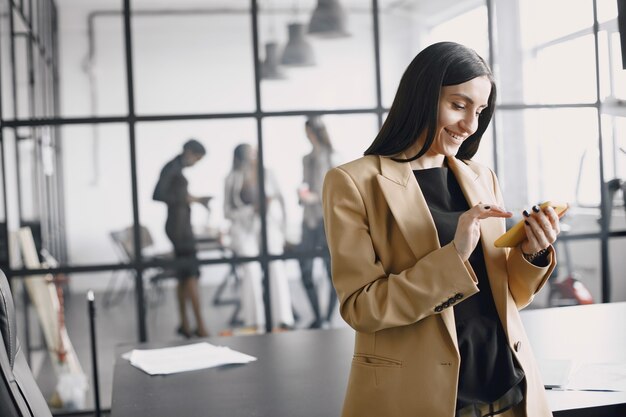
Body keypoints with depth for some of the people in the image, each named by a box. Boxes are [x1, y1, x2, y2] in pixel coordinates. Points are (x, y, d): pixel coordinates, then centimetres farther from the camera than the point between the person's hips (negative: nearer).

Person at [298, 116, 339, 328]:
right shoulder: (307, 159, 15)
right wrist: (302, 194, 1)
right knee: (305, 268, 2)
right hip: (309, 218, 6)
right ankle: (317, 318, 14)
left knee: (331, 268, -4)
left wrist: (314, 197, -16)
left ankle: (329, 318, 5)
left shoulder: (331, 157, -3)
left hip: (327, 217, -6)